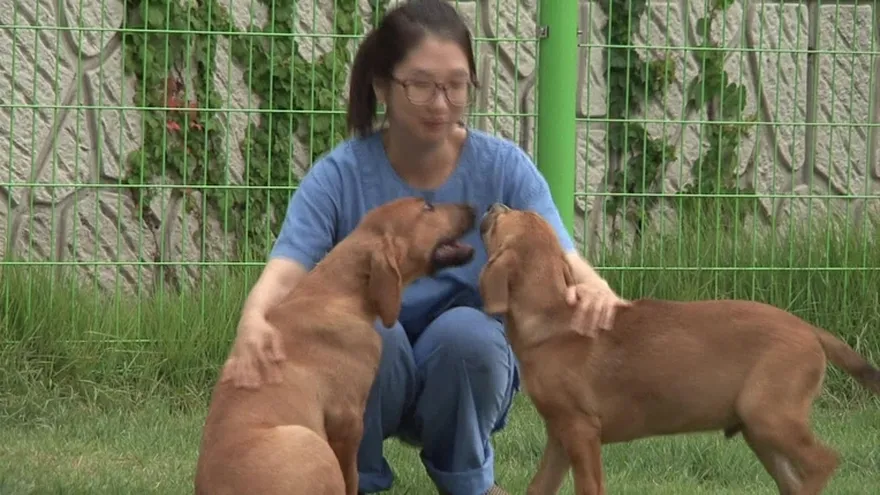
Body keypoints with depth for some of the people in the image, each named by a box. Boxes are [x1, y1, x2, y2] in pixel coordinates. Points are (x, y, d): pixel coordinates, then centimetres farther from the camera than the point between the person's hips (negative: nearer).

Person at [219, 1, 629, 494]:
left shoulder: (504, 167, -12)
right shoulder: (339, 176, -16)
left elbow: (560, 258, -24)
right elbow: (285, 273, -28)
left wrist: (593, 291, -50)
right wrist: (254, 323, -54)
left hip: (469, 370, 1)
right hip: (368, 377, -1)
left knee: (463, 330, -32)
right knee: (370, 332, -33)